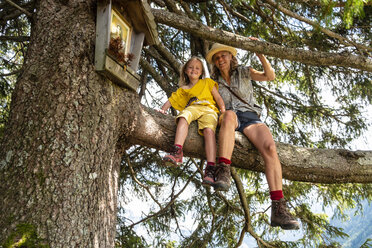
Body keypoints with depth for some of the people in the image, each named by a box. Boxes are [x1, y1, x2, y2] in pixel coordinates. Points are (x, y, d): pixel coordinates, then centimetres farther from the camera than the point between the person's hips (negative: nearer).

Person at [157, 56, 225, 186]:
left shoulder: (207, 82, 27)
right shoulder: (182, 89, 32)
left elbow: (218, 98, 18)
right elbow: (171, 100, 26)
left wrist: (224, 112, 3)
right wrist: (163, 109, 5)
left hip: (209, 109, -2)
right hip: (192, 108, 2)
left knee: (209, 129, -34)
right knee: (183, 117, -36)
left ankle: (210, 170, -47)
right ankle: (177, 152, -54)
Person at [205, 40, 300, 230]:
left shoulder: (244, 72, 16)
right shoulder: (214, 82, 21)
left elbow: (270, 76, 3)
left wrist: (260, 54, -10)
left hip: (250, 118, 1)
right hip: (229, 119, 0)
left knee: (270, 148, -30)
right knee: (229, 115, -41)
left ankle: (278, 207, -34)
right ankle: (223, 172, -51)